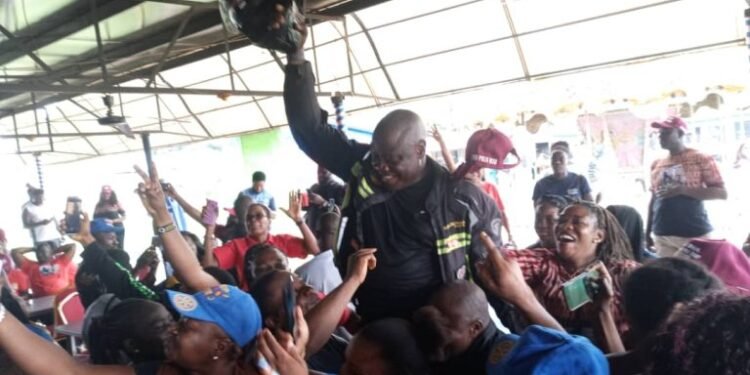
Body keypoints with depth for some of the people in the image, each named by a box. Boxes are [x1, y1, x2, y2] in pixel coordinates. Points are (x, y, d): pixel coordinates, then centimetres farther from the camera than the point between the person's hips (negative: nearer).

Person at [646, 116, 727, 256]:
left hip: (695, 235, -4)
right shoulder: (656, 165, 14)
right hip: (662, 236, 4)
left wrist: (682, 190, -15)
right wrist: (648, 230, 17)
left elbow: (721, 193, -6)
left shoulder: (700, 159, 0)